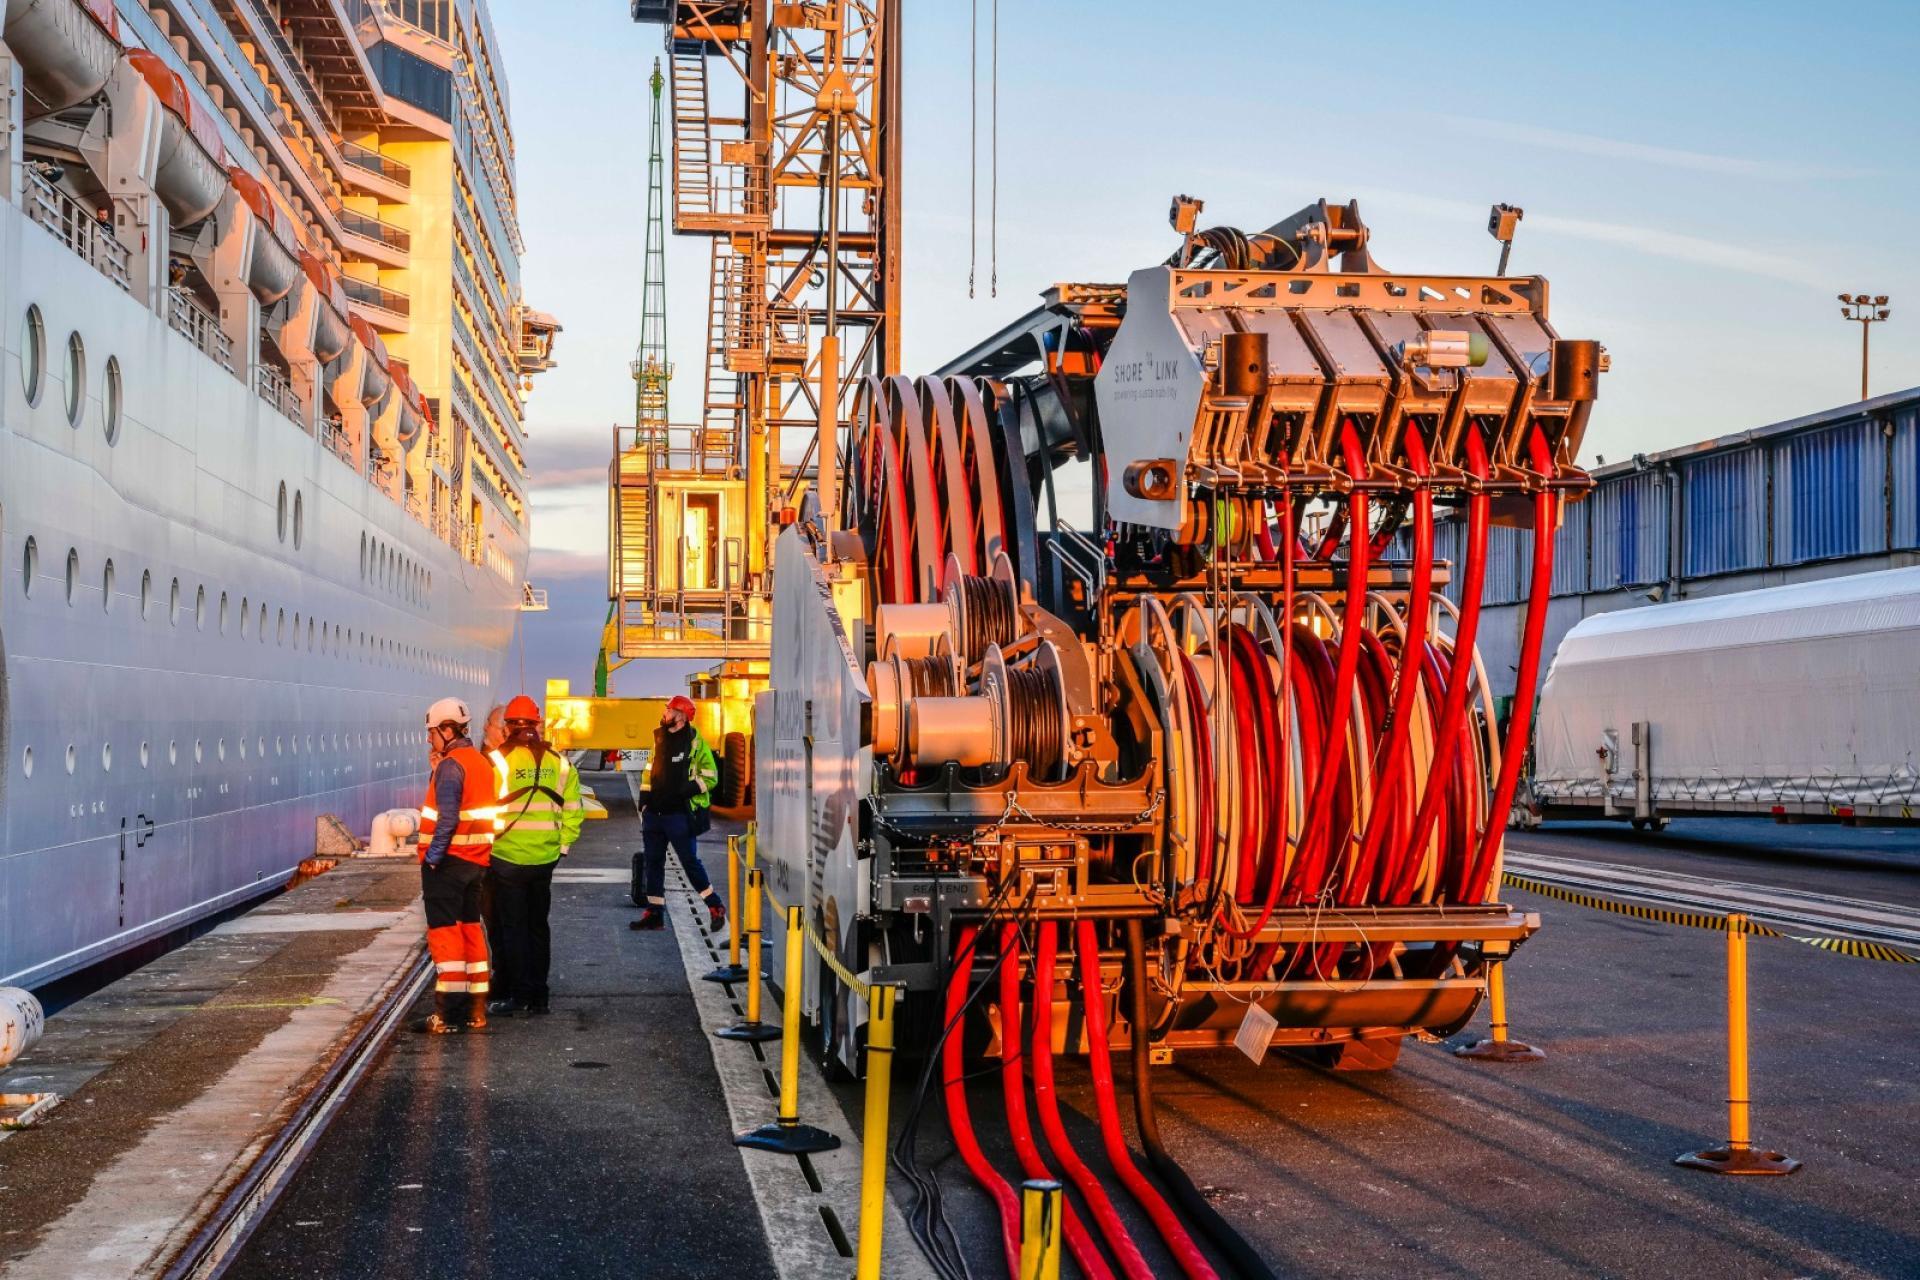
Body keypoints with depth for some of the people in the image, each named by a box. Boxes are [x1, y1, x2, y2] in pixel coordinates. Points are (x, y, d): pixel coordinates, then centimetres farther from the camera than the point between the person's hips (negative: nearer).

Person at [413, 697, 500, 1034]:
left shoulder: (451, 765, -15)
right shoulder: (481, 762, 13)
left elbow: (447, 817, -22)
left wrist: (432, 856, -19)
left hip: (447, 861, -9)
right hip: (476, 861, 9)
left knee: (444, 932, -4)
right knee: (471, 929, 14)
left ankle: (446, 1013, -4)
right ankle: (477, 1010, 17)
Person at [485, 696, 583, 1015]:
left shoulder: (498, 760, -11)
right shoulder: (559, 762, 2)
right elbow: (574, 810, 4)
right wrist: (562, 844, 12)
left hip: (506, 857, -4)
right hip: (545, 858, 4)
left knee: (510, 926, 6)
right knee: (538, 925, 14)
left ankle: (516, 993, 7)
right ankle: (538, 995, 18)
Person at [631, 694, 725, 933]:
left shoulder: (695, 742, -9)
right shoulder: (660, 738, 11)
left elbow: (710, 777, -8)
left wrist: (686, 790, -19)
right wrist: (645, 798, 13)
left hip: (679, 813, -7)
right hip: (654, 812, 7)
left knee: (690, 862, -4)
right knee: (652, 862, 8)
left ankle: (716, 908, 9)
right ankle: (654, 913, 15)